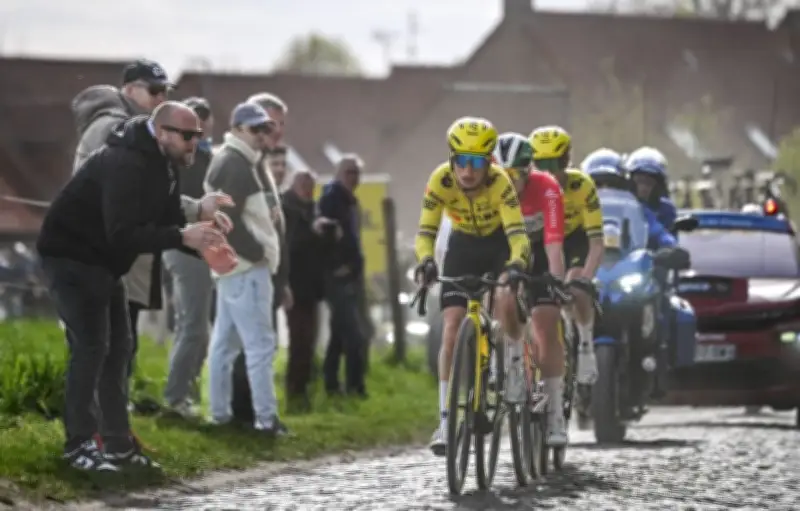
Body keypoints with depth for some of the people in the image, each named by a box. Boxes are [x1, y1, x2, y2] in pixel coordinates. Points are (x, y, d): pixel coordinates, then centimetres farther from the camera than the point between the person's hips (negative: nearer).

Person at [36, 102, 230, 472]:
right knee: (90, 346, -13)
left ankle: (118, 443, 13)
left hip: (103, 262, 10)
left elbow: (168, 222, 5)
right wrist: (183, 236, -39)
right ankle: (78, 445, -7)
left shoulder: (163, 165, 4)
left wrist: (200, 221, -16)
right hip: (71, 257, -10)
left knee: (118, 347, 9)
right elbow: (123, 234, -35)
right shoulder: (124, 164, -27)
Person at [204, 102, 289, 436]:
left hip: (234, 263, 11)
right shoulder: (235, 165, -15)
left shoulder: (233, 162, 18)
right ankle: (265, 417, -12)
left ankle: (220, 412, 18)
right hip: (246, 266, -11)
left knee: (225, 340, 13)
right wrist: (256, 252, -15)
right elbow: (228, 218, -22)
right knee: (260, 343, -10)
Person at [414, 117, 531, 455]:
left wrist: (516, 264, -58)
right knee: (452, 328, -12)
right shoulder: (441, 180, -26)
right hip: (463, 247, 1)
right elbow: (426, 231, -28)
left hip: (499, 246, -1)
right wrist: (425, 262, -48)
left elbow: (517, 233, -39)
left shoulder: (499, 182, -32)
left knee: (505, 303, -28)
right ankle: (446, 419, -14)